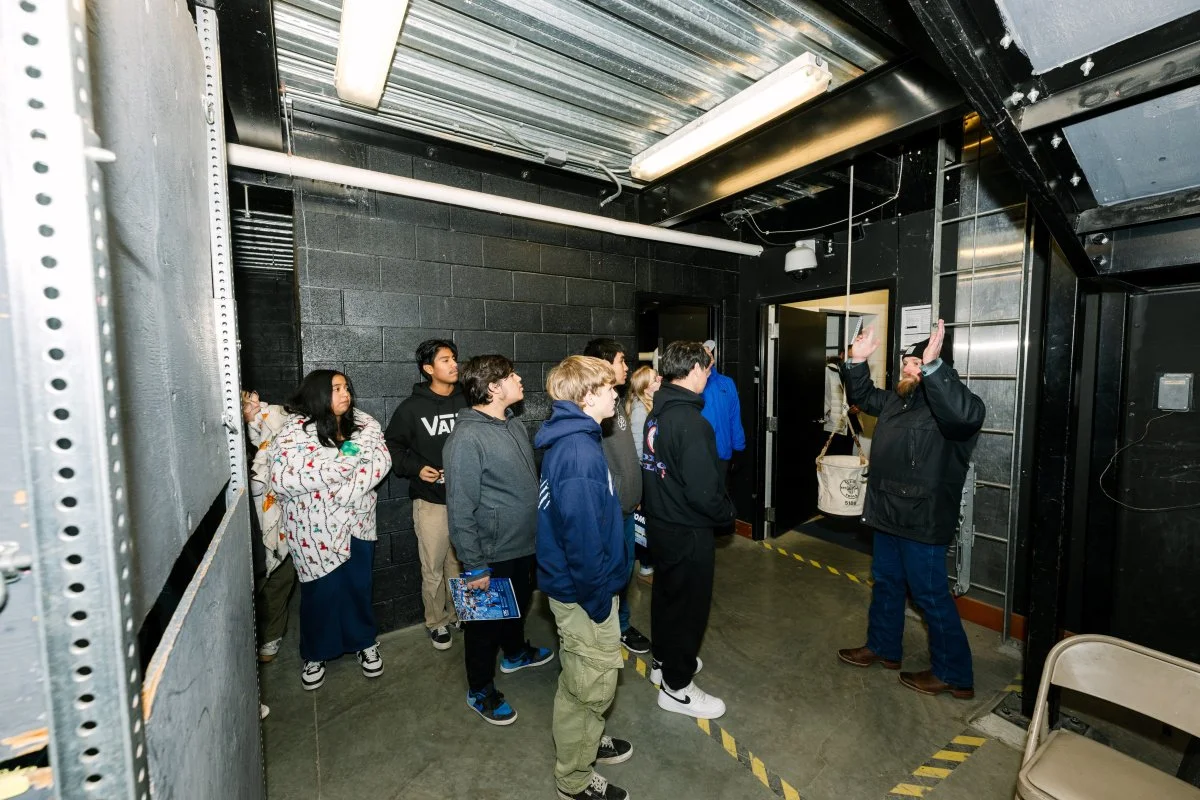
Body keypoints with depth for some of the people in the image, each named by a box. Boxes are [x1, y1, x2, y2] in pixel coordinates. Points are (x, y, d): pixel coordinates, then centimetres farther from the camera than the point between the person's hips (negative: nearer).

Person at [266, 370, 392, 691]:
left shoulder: (364, 423, 0)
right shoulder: (295, 431, -12)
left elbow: (381, 460, -10)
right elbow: (283, 478, -23)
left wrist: (349, 490, -22)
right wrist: (343, 459, -23)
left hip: (357, 523, 3)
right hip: (316, 528, -3)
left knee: (359, 585, 16)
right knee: (321, 591, 11)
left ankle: (365, 643, 39)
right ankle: (315, 654, 37)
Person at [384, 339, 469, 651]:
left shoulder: (466, 402, 1)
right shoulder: (412, 408, -5)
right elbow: (392, 446, 3)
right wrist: (415, 468, -10)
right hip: (431, 500, -2)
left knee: (460, 563, 17)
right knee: (433, 569, 7)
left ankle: (459, 613, 38)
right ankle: (437, 622, 30)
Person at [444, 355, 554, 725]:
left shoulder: (514, 423, 2)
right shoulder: (467, 438, -24)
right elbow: (460, 508, -22)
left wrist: (538, 530, 15)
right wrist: (474, 566, -18)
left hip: (525, 544, 8)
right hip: (493, 554, -8)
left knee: (519, 605, 28)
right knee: (486, 622, 14)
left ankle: (515, 652, 54)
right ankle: (480, 690, 37)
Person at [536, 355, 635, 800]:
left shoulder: (569, 440, 2)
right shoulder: (580, 451, -29)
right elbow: (583, 536, -28)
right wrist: (598, 598, -17)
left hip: (576, 583, 9)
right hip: (584, 592, -9)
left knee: (582, 679, 28)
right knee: (591, 685, 13)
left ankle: (585, 741, 51)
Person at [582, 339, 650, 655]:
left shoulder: (615, 401, 9)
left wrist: (635, 494, 17)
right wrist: (616, 499, -18)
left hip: (626, 504, 9)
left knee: (625, 568, 21)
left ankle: (621, 624, 40)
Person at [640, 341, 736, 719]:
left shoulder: (656, 414, 1)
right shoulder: (690, 422, -26)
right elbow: (703, 491, -26)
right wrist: (727, 512, -8)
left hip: (659, 522, 9)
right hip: (688, 531, -8)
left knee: (666, 593, 24)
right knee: (689, 603, 10)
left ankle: (663, 661, 45)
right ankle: (677, 687, 28)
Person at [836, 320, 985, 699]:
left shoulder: (946, 403, -17)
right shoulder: (894, 401, 9)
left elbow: (966, 415, -40)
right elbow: (862, 395, 24)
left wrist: (933, 366, -44)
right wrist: (857, 362, 8)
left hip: (922, 521, -9)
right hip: (888, 514, 9)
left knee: (931, 596, 5)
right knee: (886, 583, 21)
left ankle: (954, 674, 24)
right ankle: (882, 647, 38)